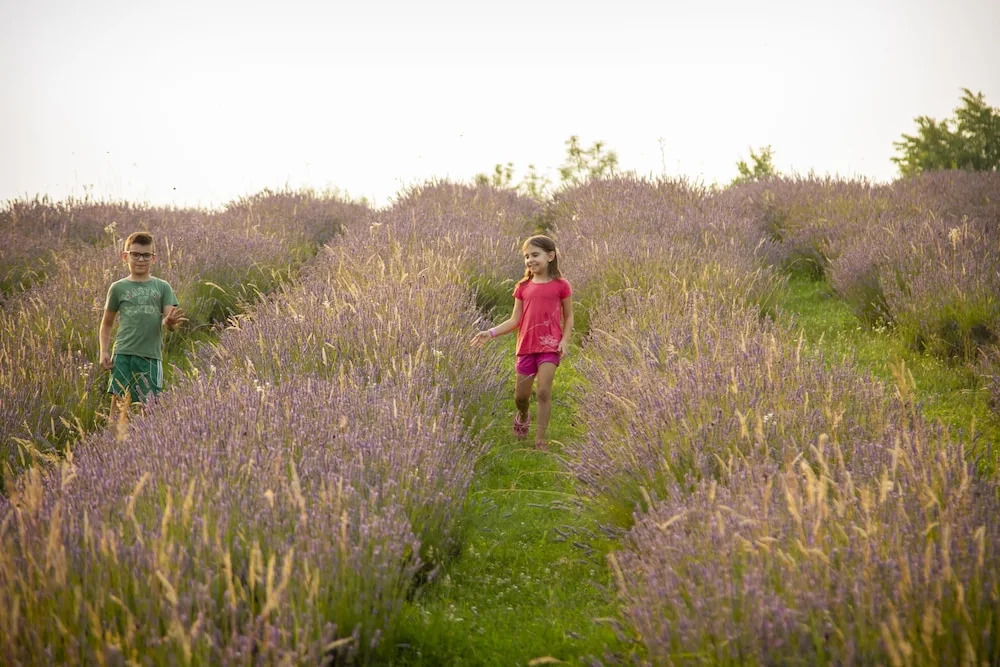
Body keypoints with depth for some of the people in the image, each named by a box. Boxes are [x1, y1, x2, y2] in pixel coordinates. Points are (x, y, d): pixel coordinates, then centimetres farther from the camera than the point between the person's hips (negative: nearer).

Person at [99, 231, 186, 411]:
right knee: (118, 400, -6)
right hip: (123, 354, 0)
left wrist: (170, 321, -22)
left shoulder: (162, 287, 10)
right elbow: (107, 323, 17)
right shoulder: (118, 288, 9)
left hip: (151, 355, 0)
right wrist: (104, 351, 4)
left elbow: (169, 322, 2)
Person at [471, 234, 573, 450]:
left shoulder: (561, 285, -3)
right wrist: (490, 333, -8)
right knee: (521, 396, 9)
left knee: (543, 392, -14)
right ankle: (523, 415, 44)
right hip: (527, 347, 3)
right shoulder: (523, 287, 5)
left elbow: (568, 317, 4)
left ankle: (540, 440, -6)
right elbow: (515, 320, 3)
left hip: (550, 346, -3)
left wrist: (565, 340, -10)